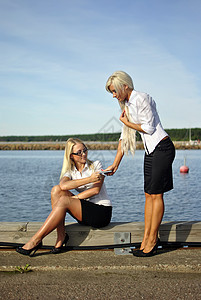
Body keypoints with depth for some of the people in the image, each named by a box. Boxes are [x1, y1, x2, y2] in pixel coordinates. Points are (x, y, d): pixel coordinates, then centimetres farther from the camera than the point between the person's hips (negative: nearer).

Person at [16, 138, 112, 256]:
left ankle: (36, 241, -25)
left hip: (102, 212, -4)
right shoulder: (70, 171, 8)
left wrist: (72, 198, -15)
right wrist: (89, 179, -27)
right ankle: (61, 236, -20)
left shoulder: (96, 165, 2)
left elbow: (96, 190, -12)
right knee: (57, 190, -15)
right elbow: (63, 185, -17)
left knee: (64, 201, -26)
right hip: (87, 210, 4)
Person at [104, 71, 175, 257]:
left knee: (156, 194, -6)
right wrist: (115, 165, 15)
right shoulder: (127, 106, 14)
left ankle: (152, 241, 1)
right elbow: (125, 137, 16)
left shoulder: (141, 99, -13)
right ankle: (146, 239, 10)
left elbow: (149, 128, -17)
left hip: (162, 148, -9)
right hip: (150, 151, 9)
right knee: (149, 194, 6)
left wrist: (126, 122, -3)